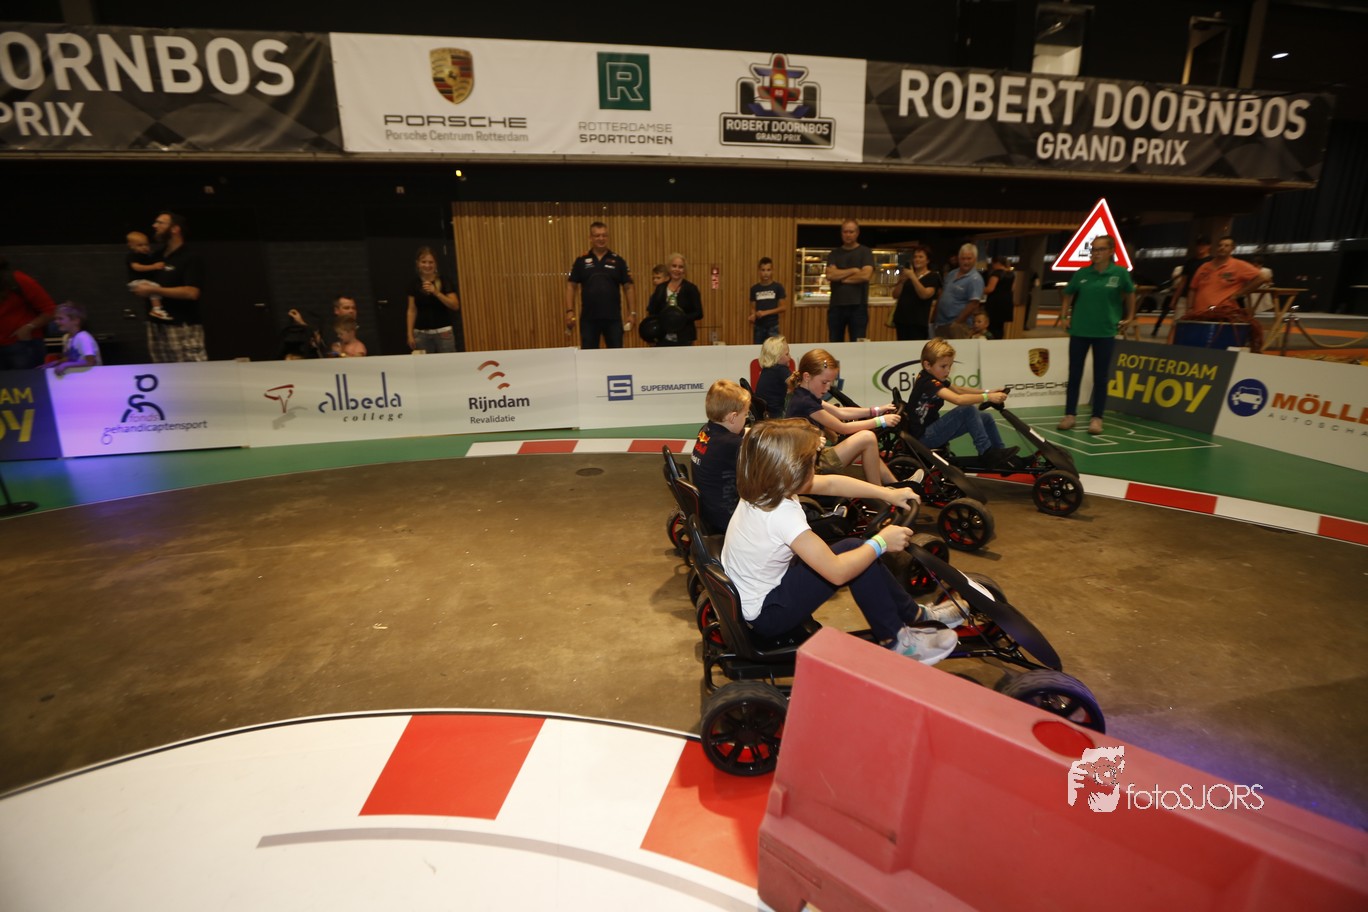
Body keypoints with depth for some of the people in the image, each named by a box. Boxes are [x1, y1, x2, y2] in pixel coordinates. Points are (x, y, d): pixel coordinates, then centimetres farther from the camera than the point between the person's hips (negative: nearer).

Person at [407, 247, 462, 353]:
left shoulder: (444, 281, -1)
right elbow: (412, 310, 9)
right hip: (421, 333, 2)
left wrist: (436, 292, -17)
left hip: (443, 332, -2)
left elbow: (455, 306, -7)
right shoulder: (414, 283, 7)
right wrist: (410, 334, 3)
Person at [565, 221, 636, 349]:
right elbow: (571, 286, 5)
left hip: (613, 318, 0)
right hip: (588, 318, 0)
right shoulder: (581, 261, 6)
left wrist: (632, 312, -4)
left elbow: (628, 287, 4)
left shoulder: (618, 261, 5)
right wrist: (569, 311, -5)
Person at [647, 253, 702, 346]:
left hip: (684, 339, -3)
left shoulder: (691, 288, 0)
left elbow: (698, 313, -4)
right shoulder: (660, 288, 10)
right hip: (663, 339, 3)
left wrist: (682, 318, -20)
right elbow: (652, 312, 11)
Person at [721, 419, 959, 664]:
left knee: (857, 551, 7)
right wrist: (881, 542, -16)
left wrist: (888, 493, 1)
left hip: (751, 595, 8)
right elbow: (838, 572, -30)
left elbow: (830, 483, 3)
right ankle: (895, 640, 6)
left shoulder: (762, 487, -7)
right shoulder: (782, 514, -32)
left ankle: (914, 614, 24)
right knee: (853, 551, -11)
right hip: (765, 614, -8)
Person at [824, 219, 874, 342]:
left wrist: (840, 277, -5)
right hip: (836, 306, 3)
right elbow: (830, 275, -6)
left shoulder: (865, 252, 3)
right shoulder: (834, 254, 11)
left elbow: (865, 275, -12)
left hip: (858, 306, -2)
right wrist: (853, 270, -8)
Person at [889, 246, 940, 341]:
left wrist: (913, 277, -19)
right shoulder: (907, 274, 18)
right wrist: (901, 281, -7)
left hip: (918, 322, -5)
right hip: (901, 319, 5)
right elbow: (895, 296, 10)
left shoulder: (933, 276, 2)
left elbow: (924, 295, -15)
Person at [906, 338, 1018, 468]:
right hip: (923, 437, -10)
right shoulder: (927, 382, -23)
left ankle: (1000, 457, 16)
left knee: (986, 418, 7)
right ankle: (988, 454, -13)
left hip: (931, 429, 10)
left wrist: (987, 392, 4)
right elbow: (958, 399, -35)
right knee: (968, 410, -24)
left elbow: (959, 390, 16)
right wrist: (988, 397, -30)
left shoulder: (934, 378, 8)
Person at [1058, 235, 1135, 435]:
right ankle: (1070, 414, 14)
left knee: (1100, 376, 4)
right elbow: (1068, 295, 13)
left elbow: (1130, 294, 12)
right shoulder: (1082, 273, 0)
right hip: (1079, 330, 2)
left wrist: (1129, 317, 8)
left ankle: (1097, 418, 10)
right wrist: (1064, 316, 4)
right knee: (1074, 374, 5)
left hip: (1105, 332, -1)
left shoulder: (1120, 273, -3)